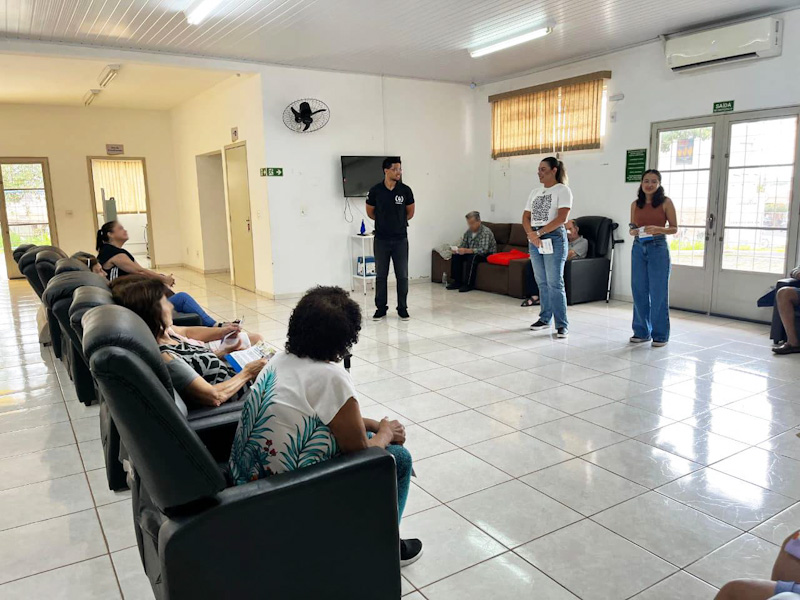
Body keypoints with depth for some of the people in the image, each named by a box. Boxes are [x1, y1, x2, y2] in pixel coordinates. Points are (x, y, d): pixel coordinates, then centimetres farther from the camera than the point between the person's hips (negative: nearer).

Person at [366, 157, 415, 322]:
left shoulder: (405, 190, -2)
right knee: (381, 275, 6)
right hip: (381, 239, 0)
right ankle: (381, 308, 16)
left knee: (402, 275, 3)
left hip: (400, 239, 0)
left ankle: (402, 308, 13)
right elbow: (370, 212, 10)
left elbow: (410, 213, 11)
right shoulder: (375, 190, -5)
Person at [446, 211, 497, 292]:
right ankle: (457, 282, -9)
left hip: (487, 254, -7)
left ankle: (469, 284, -30)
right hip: (472, 253, 8)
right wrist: (457, 249, -17)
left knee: (473, 257, -35)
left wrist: (466, 251, -41)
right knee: (456, 255, -11)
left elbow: (483, 250, -32)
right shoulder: (469, 231, 2)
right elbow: (463, 245, 7)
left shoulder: (486, 232, -21)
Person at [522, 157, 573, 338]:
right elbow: (526, 217, 12)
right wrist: (531, 234, -6)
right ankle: (545, 319, 21)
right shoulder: (535, 191, 16)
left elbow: (561, 218, -14)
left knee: (555, 283, -8)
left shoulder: (562, 190, -3)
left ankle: (562, 325, -4)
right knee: (542, 282, 11)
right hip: (534, 240, 6)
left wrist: (540, 232, -14)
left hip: (554, 238, -6)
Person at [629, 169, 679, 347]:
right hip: (638, 248, 4)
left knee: (658, 293, -1)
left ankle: (660, 335, 9)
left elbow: (674, 228, -1)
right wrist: (634, 231, -8)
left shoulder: (666, 202, -2)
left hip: (658, 248, -4)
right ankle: (642, 331, 18)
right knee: (639, 292, 6)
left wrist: (658, 229, -18)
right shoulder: (635, 204, 8)